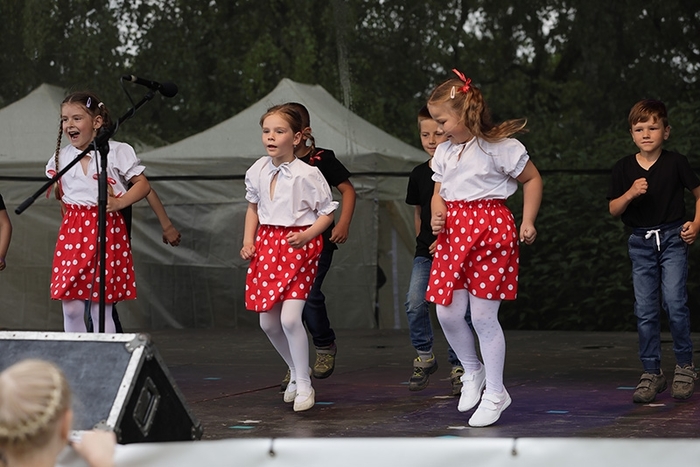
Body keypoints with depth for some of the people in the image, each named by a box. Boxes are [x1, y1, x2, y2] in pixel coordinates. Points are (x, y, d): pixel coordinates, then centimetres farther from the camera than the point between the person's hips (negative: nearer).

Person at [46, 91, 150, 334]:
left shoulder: (117, 152, -4)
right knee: (70, 308, 1)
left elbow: (143, 185, -3)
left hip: (107, 232, -4)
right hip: (73, 232, 4)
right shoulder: (61, 157, 9)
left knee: (101, 309, -1)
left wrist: (120, 202, -16)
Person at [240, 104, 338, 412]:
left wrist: (306, 236, -18)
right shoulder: (258, 171, 3)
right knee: (267, 322, 8)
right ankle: (296, 372, 31)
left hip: (298, 247, -6)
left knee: (290, 317, -16)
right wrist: (248, 240, 8)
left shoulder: (307, 174, -13)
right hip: (267, 245, 6)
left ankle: (304, 385, 0)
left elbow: (327, 212, -4)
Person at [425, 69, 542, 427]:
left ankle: (494, 394, 10)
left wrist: (528, 221, -2)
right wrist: (437, 217, -2)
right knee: (447, 313, -1)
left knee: (483, 316, -3)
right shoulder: (444, 152, 12)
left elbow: (532, 179, 2)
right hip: (454, 234, 6)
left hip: (490, 232, -6)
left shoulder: (499, 147, -7)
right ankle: (472, 372, 27)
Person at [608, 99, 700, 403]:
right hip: (641, 243, 2)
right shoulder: (624, 168, 1)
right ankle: (651, 373, 12)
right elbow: (613, 209, 1)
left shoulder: (675, 163, -4)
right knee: (645, 310, 3)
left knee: (674, 301, -13)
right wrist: (631, 193, -17)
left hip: (672, 239, -2)